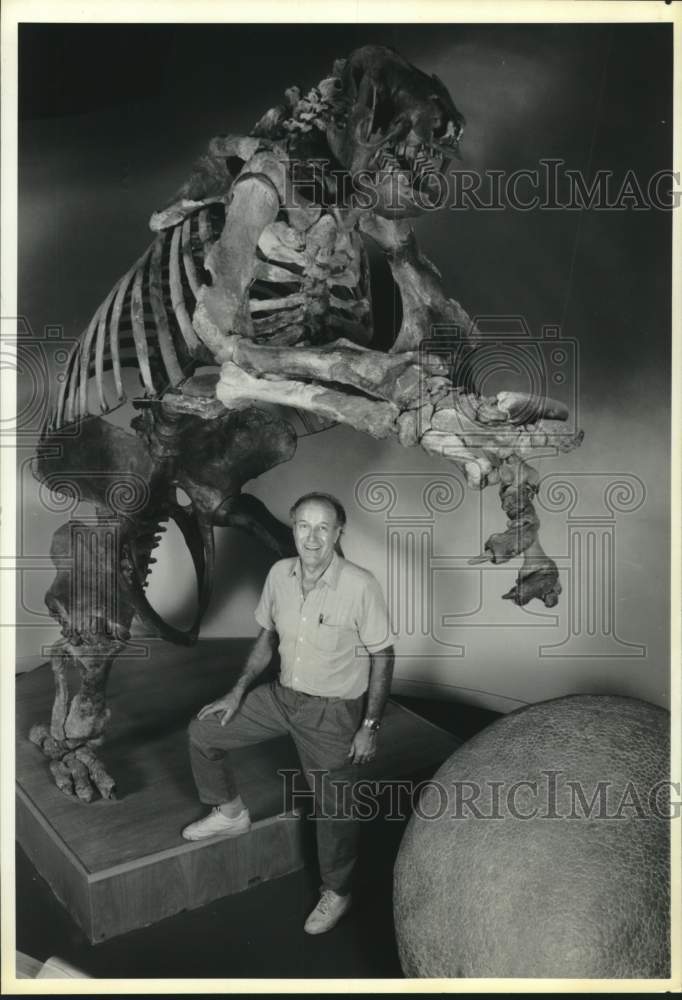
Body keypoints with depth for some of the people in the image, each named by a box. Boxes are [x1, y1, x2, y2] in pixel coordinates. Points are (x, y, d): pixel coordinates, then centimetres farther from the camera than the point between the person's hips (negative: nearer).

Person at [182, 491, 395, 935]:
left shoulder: (360, 585, -24)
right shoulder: (280, 574, -7)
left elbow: (382, 656, -15)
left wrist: (370, 725, -15)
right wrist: (239, 690, 5)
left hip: (333, 711, -5)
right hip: (282, 695, 6)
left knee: (334, 808, 8)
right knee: (204, 733, 9)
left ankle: (337, 893, 36)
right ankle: (231, 814, 33)